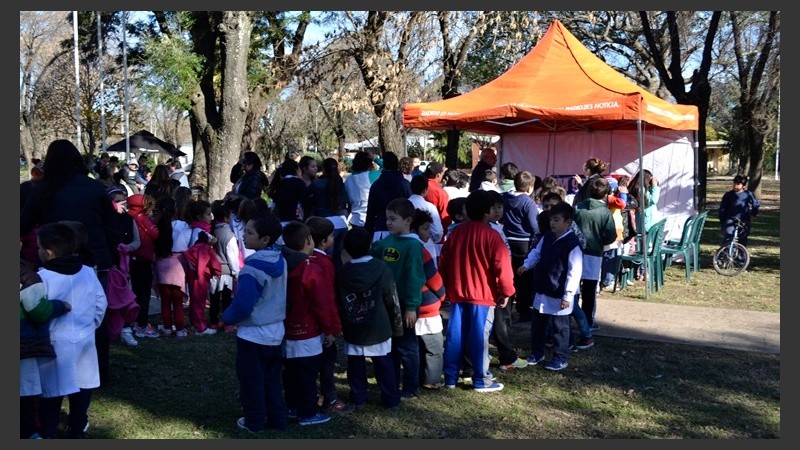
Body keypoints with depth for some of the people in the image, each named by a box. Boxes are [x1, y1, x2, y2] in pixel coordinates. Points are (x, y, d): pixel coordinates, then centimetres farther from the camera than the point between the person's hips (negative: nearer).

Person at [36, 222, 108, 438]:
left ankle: (47, 432, 15)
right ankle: (77, 429, 23)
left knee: (52, 390, 7)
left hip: (55, 343, -5)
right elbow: (101, 303, 8)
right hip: (84, 340, 5)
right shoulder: (88, 272, 1)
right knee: (82, 386, 14)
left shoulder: (43, 277, -16)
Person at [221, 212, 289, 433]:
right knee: (272, 379, 20)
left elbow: (243, 305, -24)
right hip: (276, 331, 7)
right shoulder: (280, 260, -1)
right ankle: (278, 418, 28)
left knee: (252, 381, 11)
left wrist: (227, 318, -5)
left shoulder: (253, 268, -26)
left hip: (254, 334, -7)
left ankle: (254, 421, 24)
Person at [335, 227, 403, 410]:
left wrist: (340, 326, 15)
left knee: (356, 366, 14)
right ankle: (392, 400, 19)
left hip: (353, 331, 1)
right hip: (379, 330, 0)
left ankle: (358, 398, 23)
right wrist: (397, 327, 5)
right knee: (384, 365, 11)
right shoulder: (382, 269, -10)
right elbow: (393, 302, -5)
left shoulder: (340, 274, -6)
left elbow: (337, 304, 3)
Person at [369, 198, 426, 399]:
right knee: (390, 344, 17)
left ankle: (410, 388, 17)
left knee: (406, 346, 5)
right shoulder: (385, 241, 5)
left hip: (404, 304, -7)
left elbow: (414, 278, -19)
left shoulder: (412, 245, -16)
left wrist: (411, 307, -20)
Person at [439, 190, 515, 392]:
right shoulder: (492, 235, -12)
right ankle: (481, 381, 8)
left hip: (457, 293, 5)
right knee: (479, 338, 1)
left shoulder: (455, 232, 6)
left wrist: (447, 287, 20)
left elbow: (443, 262, 11)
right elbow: (502, 266, -15)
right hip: (483, 296, -5)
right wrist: (506, 291, -4)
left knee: (454, 337, 9)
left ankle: (450, 378, 16)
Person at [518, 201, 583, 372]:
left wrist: (568, 295, -20)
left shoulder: (572, 243, -19)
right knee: (537, 323, 18)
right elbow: (536, 253, 19)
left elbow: (575, 271, -20)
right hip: (542, 290, 8)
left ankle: (561, 358, 20)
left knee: (560, 326, 6)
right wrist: (526, 265, 2)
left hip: (560, 295, -7)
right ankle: (537, 353, 33)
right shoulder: (546, 238, 4)